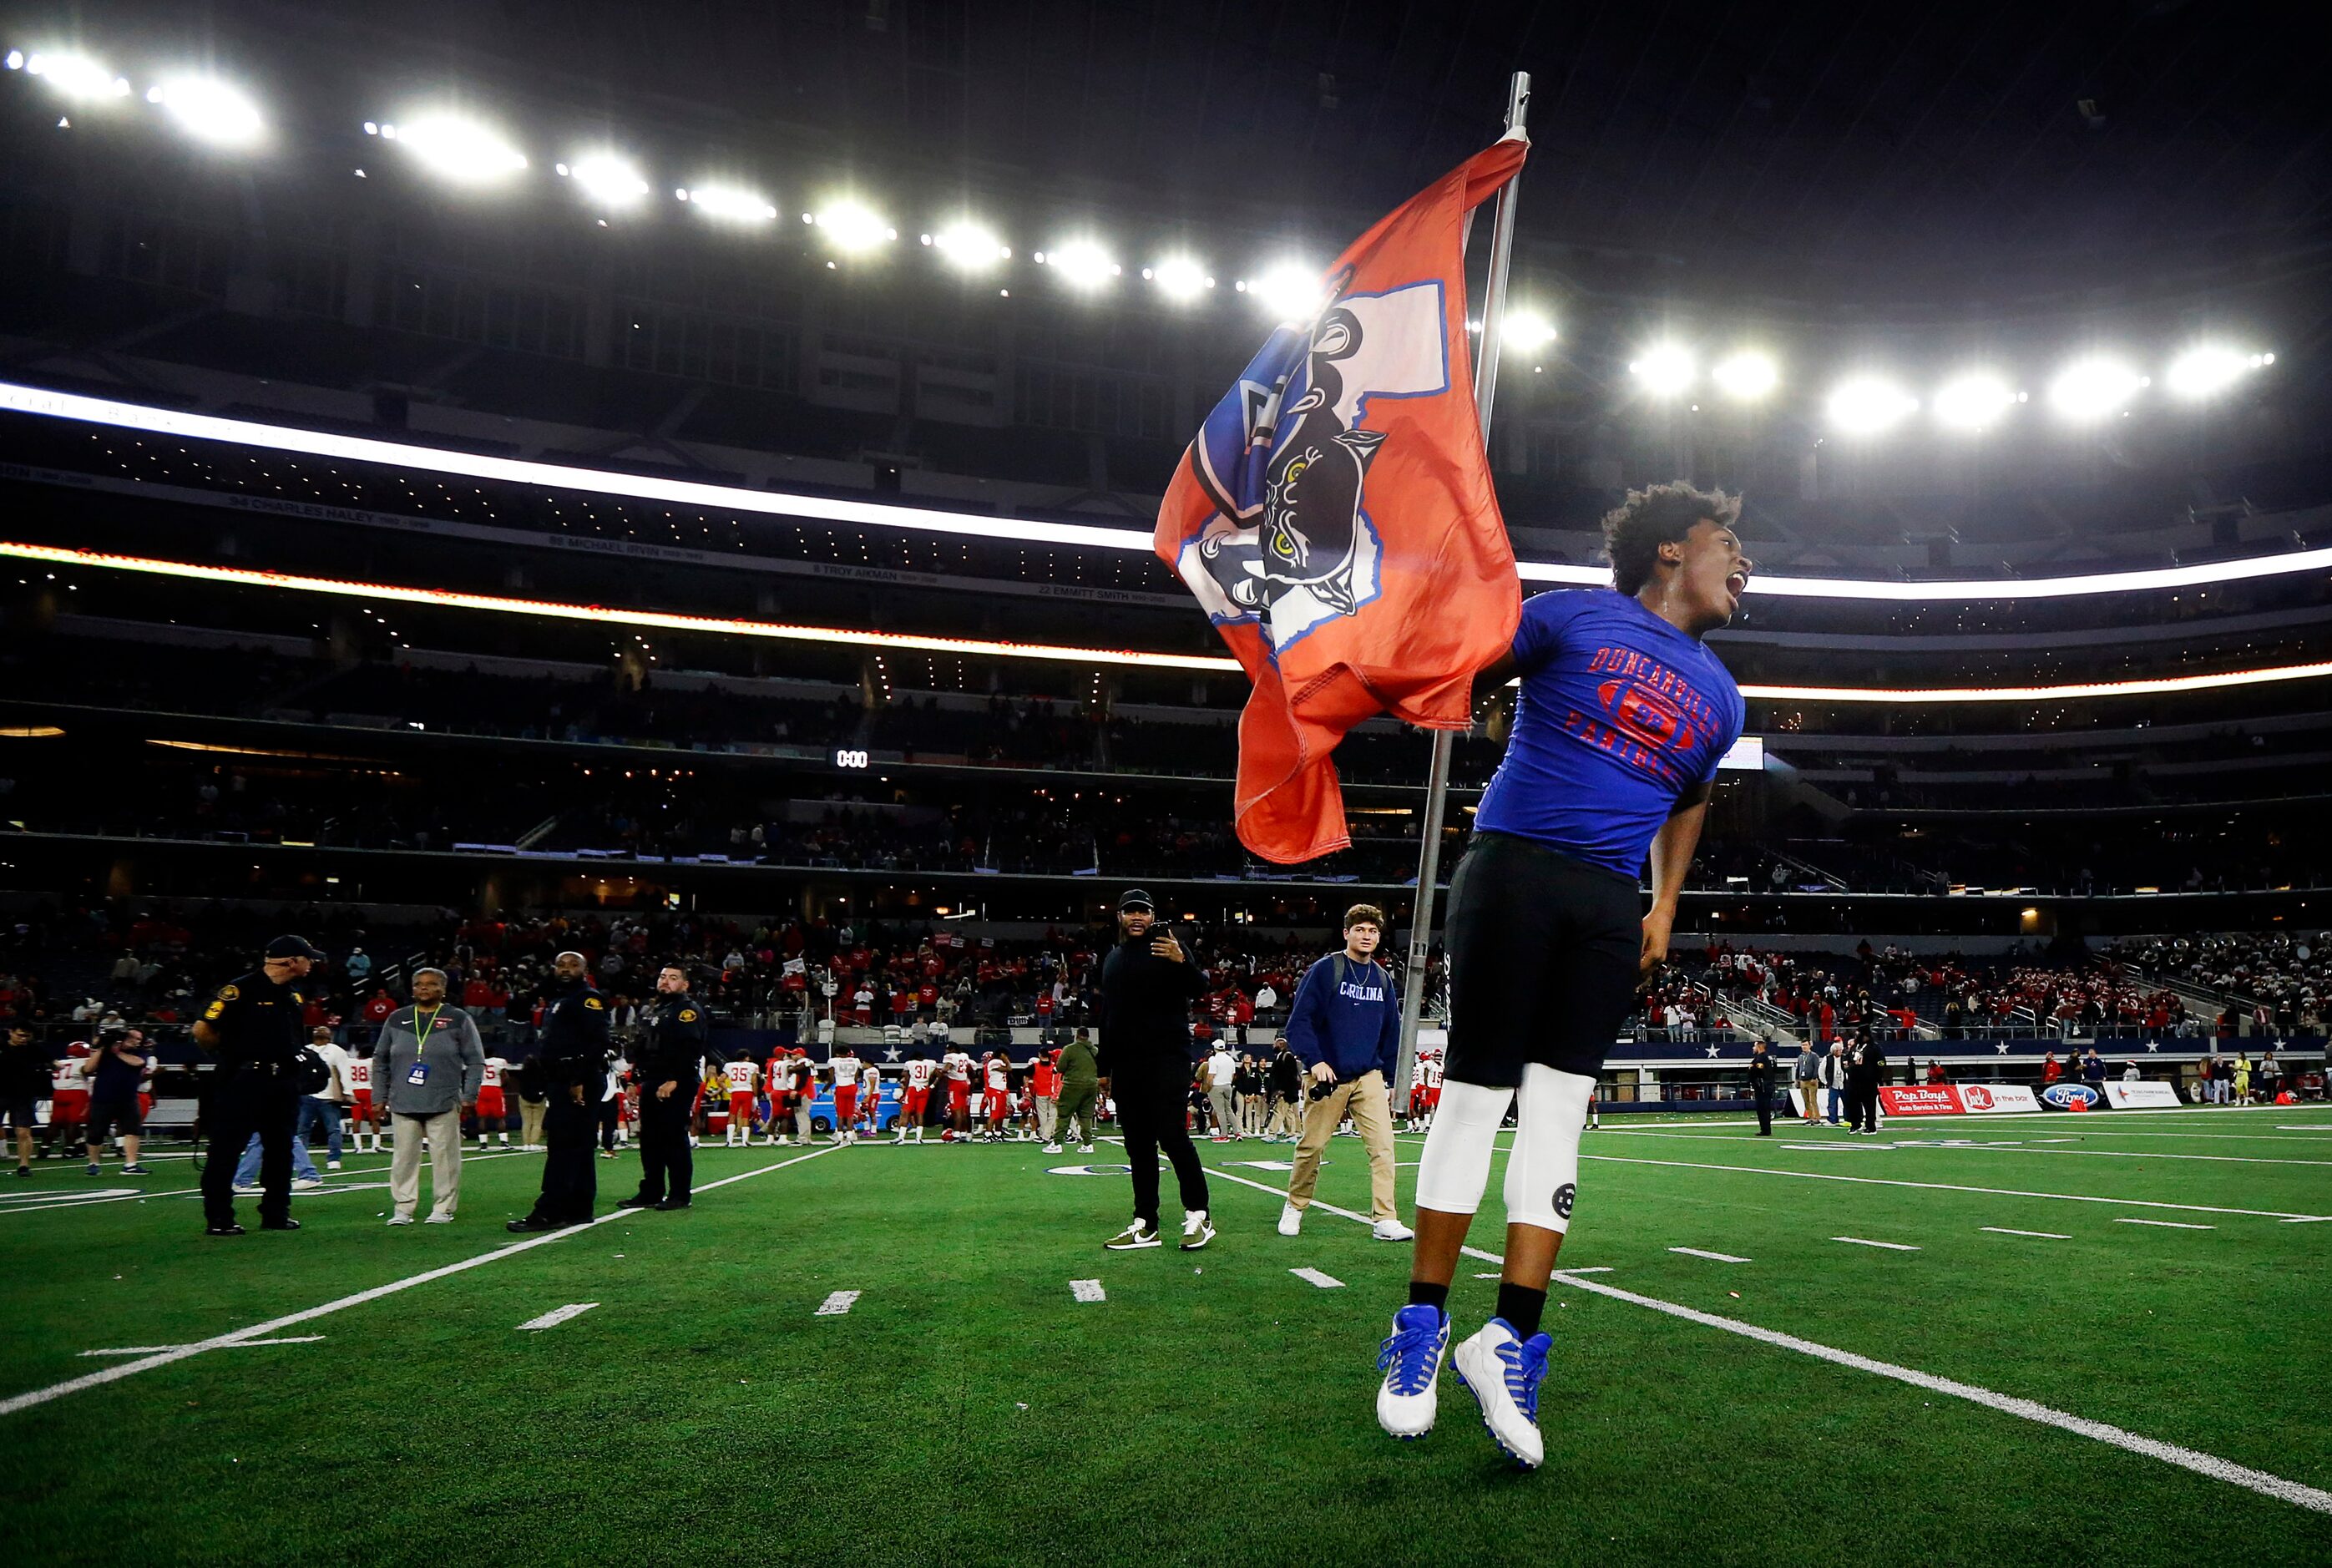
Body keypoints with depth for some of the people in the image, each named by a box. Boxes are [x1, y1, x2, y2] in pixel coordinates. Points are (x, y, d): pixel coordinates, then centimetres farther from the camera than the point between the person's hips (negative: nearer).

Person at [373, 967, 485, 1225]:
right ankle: (402, 1208, 13)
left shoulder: (459, 1019, 3)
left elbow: (475, 1061, 4)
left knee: (445, 1157, 0)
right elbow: (380, 1060, 17)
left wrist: (469, 1095, -4)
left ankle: (443, 1209, 8)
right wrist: (381, 1096, 11)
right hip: (402, 1104, 3)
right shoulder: (397, 1020, 11)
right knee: (404, 1157, 4)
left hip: (444, 1104, -2)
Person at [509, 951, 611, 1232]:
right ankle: (578, 1209, 17)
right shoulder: (557, 1000, 22)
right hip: (560, 1083, 10)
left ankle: (549, 1212, -12)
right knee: (576, 1148, 12)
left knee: (564, 1146, -11)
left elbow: (597, 1043, -19)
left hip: (577, 1084, -10)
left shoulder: (588, 999, -9)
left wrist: (581, 1080, -23)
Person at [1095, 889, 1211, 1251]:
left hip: (1166, 1058, -6)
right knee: (1138, 1145, 7)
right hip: (1125, 1064, 6)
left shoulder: (1167, 946, 1)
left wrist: (1181, 962, -32)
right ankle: (1145, 1226, 11)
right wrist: (1104, 1067, 20)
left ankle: (1198, 1215, 0)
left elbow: (1199, 988, -12)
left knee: (1172, 1135, -11)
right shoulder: (1113, 959, 18)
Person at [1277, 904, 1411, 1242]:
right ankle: (1294, 1208, 26)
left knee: (1382, 1145, -7)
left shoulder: (1382, 979, 10)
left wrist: (1393, 1079, 16)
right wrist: (1314, 1061, -21)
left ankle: (1386, 1220, -1)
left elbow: (1391, 1033, 18)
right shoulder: (1324, 970, -6)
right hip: (1328, 1076, -4)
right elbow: (1299, 1020, -10)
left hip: (1369, 1077, 4)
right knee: (1311, 1146, 5)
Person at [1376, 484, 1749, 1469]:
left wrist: (1666, 906, 23)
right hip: (1516, 870, -5)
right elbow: (1462, 682, 8)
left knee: (1559, 1105, -1)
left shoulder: (1718, 700, 19)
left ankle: (1511, 1338, 4)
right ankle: (1422, 1323, 6)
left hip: (1611, 906, 5)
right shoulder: (1575, 618, 2)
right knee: (1478, 1092, -5)